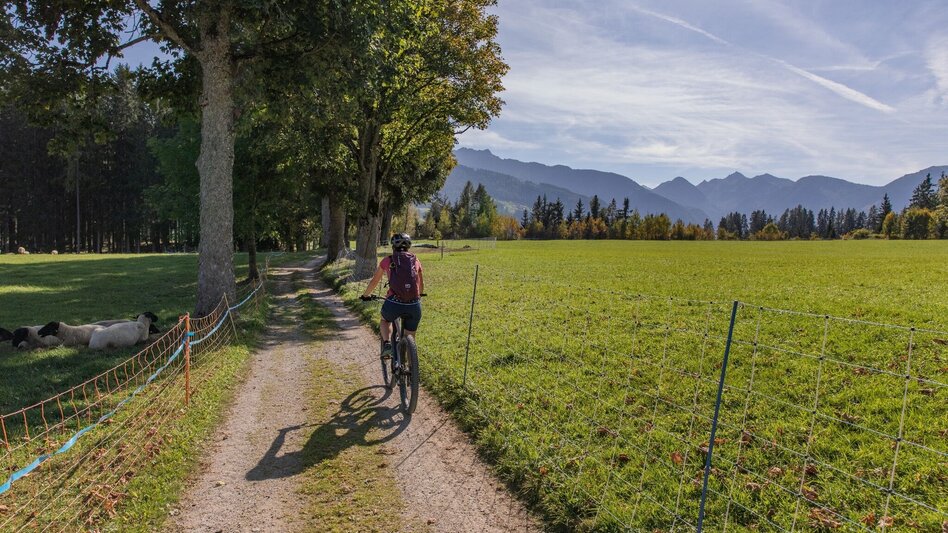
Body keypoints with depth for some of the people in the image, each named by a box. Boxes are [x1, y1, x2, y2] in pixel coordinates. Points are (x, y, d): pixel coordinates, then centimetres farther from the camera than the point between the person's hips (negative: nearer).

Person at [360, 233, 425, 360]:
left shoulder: (387, 261, 10)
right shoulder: (415, 260, 15)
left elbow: (374, 281, 23)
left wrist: (366, 295, 42)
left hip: (393, 303, -1)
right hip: (414, 305, 1)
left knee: (385, 321, 32)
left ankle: (387, 343, 8)